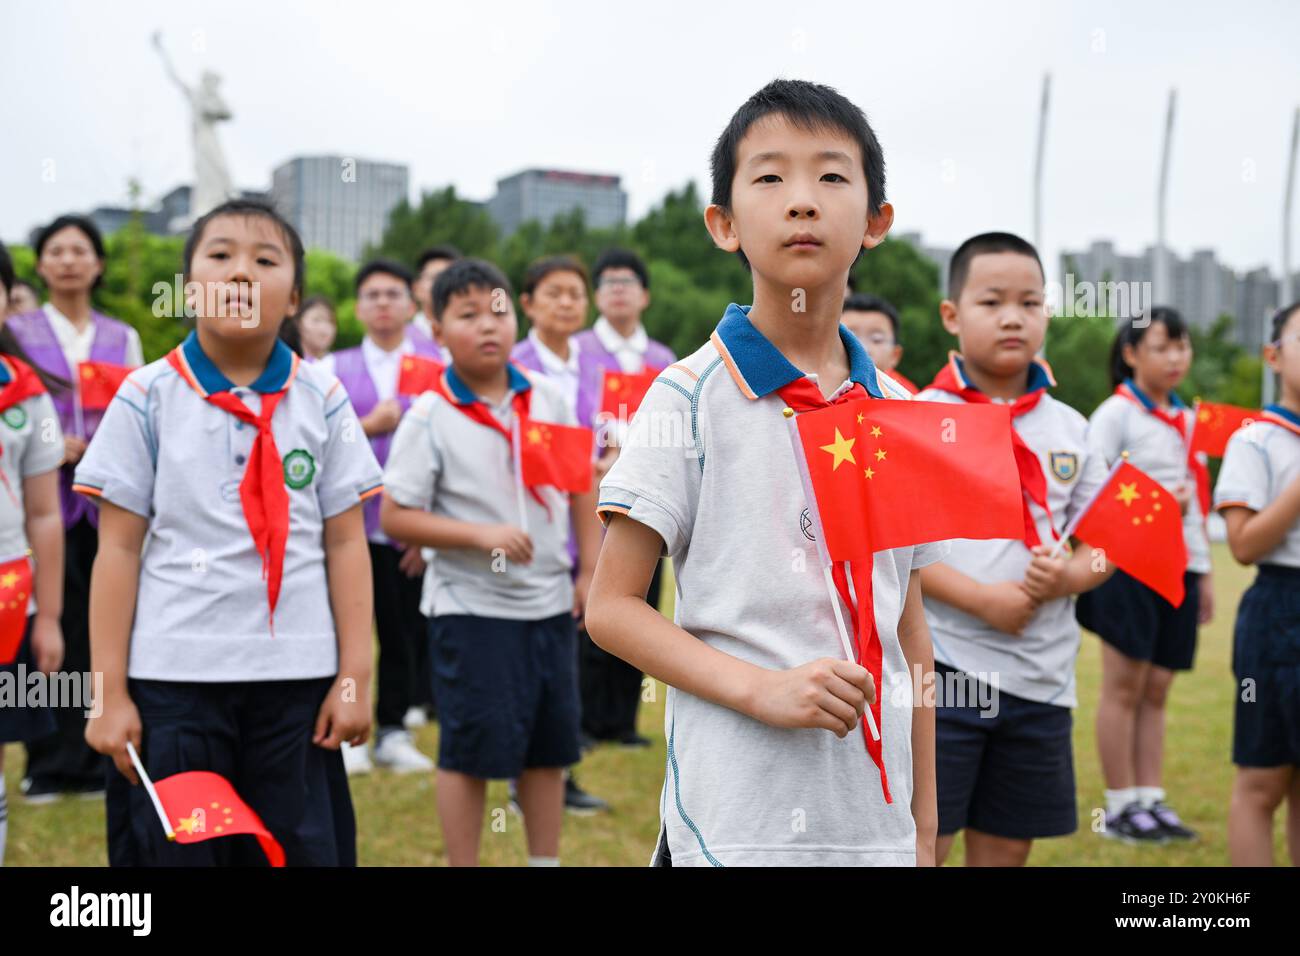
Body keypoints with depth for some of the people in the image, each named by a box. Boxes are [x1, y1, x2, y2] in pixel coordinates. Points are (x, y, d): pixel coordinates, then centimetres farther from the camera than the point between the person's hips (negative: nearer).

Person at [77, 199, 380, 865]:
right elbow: (118, 548, -1)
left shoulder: (322, 399, 3)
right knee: (168, 851, 8)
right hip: (172, 676, -1)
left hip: (297, 675, 1)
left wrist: (355, 676, 1)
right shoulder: (148, 397, -1)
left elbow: (346, 543, 4)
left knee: (303, 848, 9)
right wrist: (109, 691, -3)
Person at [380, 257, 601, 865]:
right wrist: (480, 534, -20)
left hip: (551, 605, 5)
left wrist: (590, 574, 8)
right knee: (471, 752, 3)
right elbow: (394, 517, -11)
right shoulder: (430, 417, -9)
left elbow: (582, 488, 12)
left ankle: (546, 860, 29)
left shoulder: (550, 400, 4)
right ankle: (462, 864, 18)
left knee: (549, 748, 14)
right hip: (474, 610, -5)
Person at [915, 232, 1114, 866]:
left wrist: (1068, 576, -10)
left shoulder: (1069, 428, 9)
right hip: (942, 667, -4)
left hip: (1042, 676, 5)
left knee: (1007, 846, 13)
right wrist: (982, 598, -19)